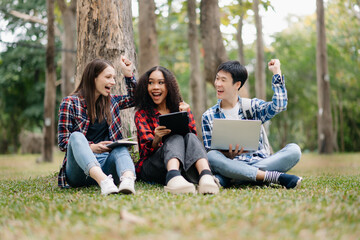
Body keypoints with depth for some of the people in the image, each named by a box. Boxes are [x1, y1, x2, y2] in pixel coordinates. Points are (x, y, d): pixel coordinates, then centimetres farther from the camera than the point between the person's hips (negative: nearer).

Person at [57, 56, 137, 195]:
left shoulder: (111, 101, 17)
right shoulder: (70, 103, 2)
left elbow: (133, 99, 33)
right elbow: (63, 142, -3)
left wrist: (128, 75, 18)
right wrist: (91, 148, -19)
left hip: (106, 163, 4)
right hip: (79, 168, -3)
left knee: (120, 147, -27)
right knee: (76, 136, -31)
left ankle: (128, 179, -62)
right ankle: (103, 181, -58)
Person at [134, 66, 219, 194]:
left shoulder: (181, 108, 18)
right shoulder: (142, 115, 11)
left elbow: (192, 134, 4)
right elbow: (146, 151, -3)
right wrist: (157, 139, -25)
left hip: (184, 166, 2)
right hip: (151, 167, -2)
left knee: (190, 137, -28)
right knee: (176, 138, -30)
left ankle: (206, 176, -58)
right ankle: (173, 178, -62)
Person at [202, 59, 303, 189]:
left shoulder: (253, 106, 12)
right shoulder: (208, 116, 10)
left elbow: (279, 106, -7)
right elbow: (209, 151, 5)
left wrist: (277, 72, -1)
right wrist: (227, 155, -16)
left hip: (259, 162, 2)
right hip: (231, 166, -2)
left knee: (294, 150, -22)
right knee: (211, 157, -32)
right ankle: (272, 176, -33)